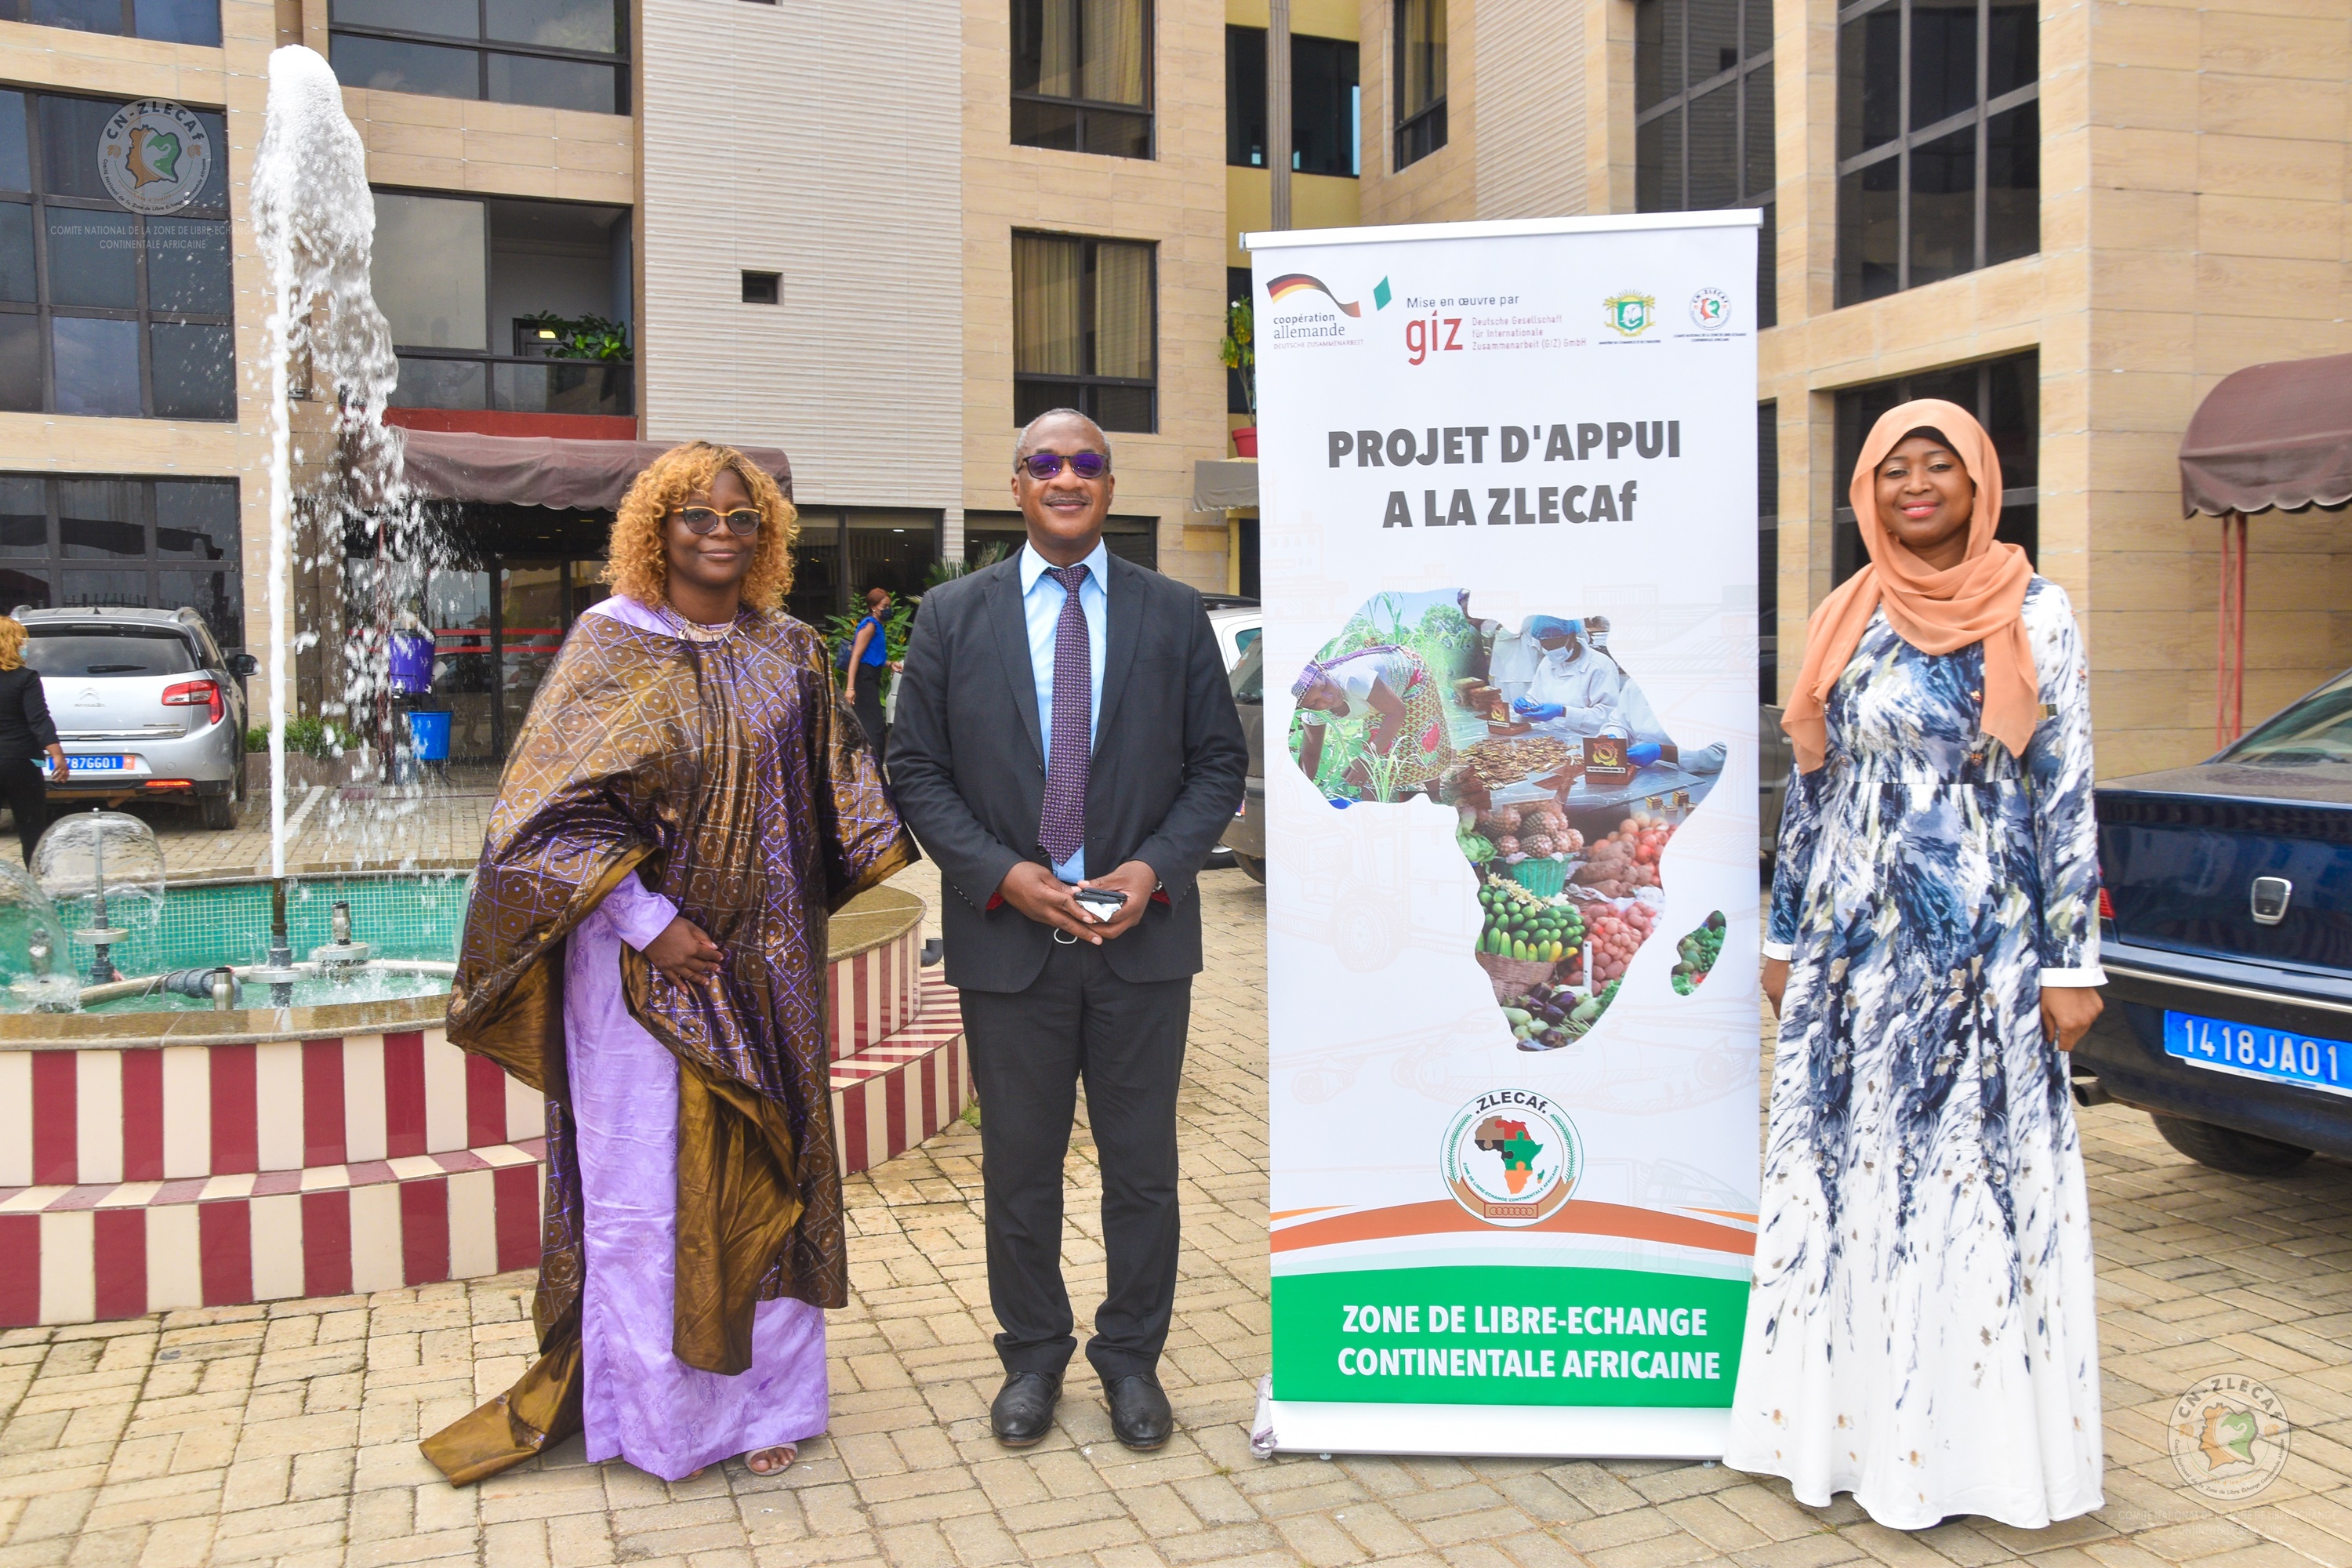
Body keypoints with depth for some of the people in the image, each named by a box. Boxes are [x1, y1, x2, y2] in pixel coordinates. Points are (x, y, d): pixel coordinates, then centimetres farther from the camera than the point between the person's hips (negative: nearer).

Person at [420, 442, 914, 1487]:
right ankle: (656, 1412, 22)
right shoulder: (611, 644, -4)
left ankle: (763, 1395, 25)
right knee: (645, 1183, 4)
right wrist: (649, 923, -15)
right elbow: (556, 808, -8)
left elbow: (836, 791, 15)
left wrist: (907, 835, -2)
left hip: (765, 968, 4)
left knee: (763, 1173, 9)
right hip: (641, 961, -3)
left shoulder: (788, 653, 7)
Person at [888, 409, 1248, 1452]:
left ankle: (1131, 1357, 29)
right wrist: (1002, 876, -12)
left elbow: (1219, 764, 5)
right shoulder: (951, 617, 3)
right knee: (1018, 1164, 12)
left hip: (1143, 936, 1)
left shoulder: (1174, 616, 4)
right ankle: (1032, 1357, 31)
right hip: (1008, 936, 0)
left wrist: (1156, 867, -11)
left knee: (1142, 1165, 11)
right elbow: (917, 771, 1)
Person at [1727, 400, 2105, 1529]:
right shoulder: (1845, 621, 8)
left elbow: (2068, 792, -3)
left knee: (1984, 1184, 2)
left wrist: (2072, 962, -7)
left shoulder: (2036, 615, -1)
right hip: (1852, 951, 3)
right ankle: (1858, 1427, 22)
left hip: (1984, 952, -3)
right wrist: (1785, 937, 11)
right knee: (1848, 1182, 8)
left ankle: (1986, 1443, 17)